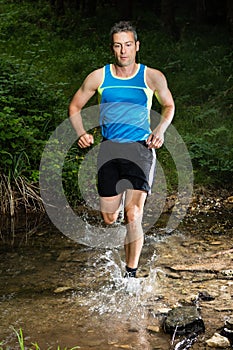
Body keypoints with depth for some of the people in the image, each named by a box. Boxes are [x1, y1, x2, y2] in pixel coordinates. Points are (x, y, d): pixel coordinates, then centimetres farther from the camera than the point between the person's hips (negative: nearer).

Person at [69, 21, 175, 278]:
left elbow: (169, 106, 17)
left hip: (140, 149, -2)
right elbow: (75, 105, 14)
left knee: (133, 215, -16)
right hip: (110, 150, 2)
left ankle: (131, 274, -3)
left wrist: (160, 131, -1)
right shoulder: (98, 77, 2)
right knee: (109, 218, 6)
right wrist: (81, 134, -3)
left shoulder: (152, 77, 0)